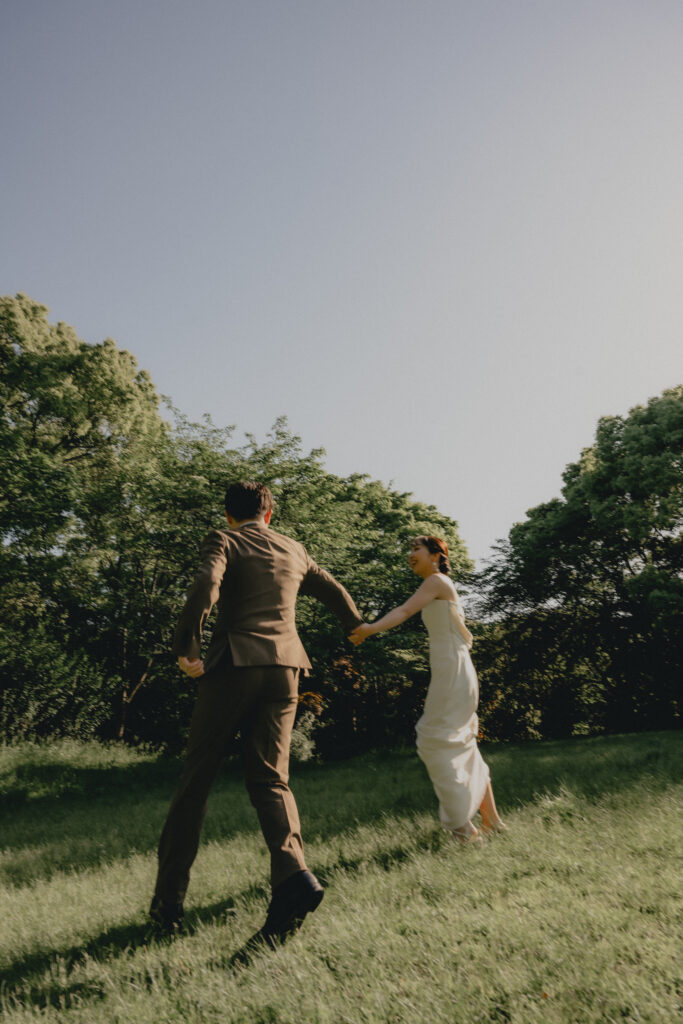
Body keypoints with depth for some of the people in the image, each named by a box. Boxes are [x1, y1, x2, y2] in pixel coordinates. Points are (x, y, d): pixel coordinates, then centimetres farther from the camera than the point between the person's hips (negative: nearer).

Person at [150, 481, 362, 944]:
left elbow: (206, 587, -17)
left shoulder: (222, 540, 4)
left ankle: (169, 899, 14)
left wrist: (186, 648, -8)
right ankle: (294, 874, -17)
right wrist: (357, 627, 49)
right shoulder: (294, 550, 18)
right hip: (284, 668, 4)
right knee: (270, 778, 6)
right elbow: (336, 593, 30)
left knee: (197, 778, 8)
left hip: (233, 663, -3)